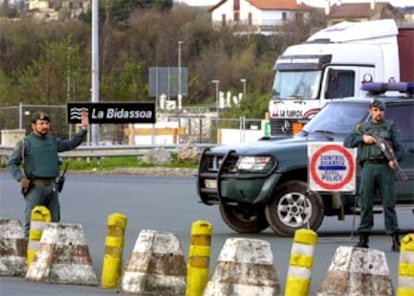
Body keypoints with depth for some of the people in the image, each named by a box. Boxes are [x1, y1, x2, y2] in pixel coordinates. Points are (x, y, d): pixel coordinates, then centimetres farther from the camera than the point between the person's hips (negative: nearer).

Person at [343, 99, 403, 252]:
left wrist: (394, 159, -13)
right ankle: (363, 238, 3)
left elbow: (398, 146, 6)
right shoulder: (363, 127, 20)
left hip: (385, 167, -2)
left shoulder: (391, 126, 14)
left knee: (389, 204, -4)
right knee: (366, 204, 0)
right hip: (368, 166, 2)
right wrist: (362, 138, -2)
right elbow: (347, 142, 14)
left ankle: (395, 240, -4)